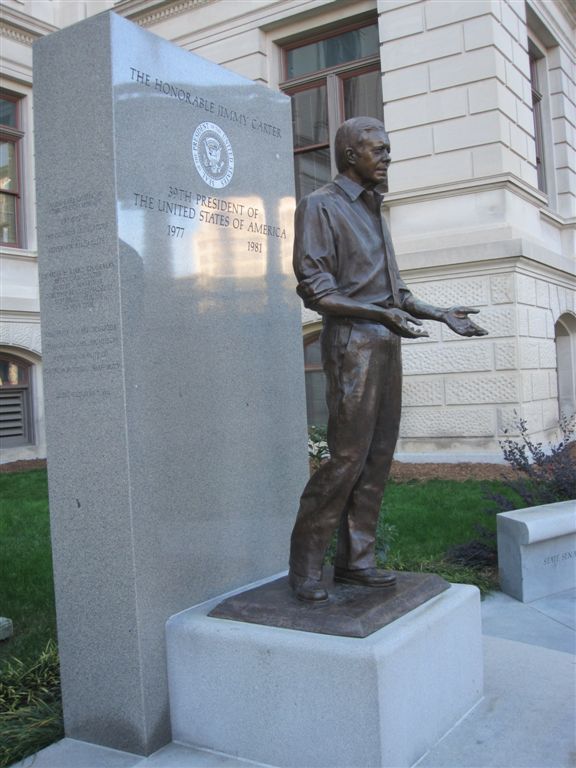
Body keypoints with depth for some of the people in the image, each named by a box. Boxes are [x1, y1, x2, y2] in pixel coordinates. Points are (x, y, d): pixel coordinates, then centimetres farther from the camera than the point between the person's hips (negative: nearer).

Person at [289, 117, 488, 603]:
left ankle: (355, 558, 12)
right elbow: (317, 292, -13)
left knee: (378, 456, 5)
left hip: (385, 344, 8)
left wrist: (442, 314, 16)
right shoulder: (321, 207, -4)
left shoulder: (373, 210, 22)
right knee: (348, 455, -11)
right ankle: (305, 564, 1)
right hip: (353, 343, -8)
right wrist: (384, 314, -24)